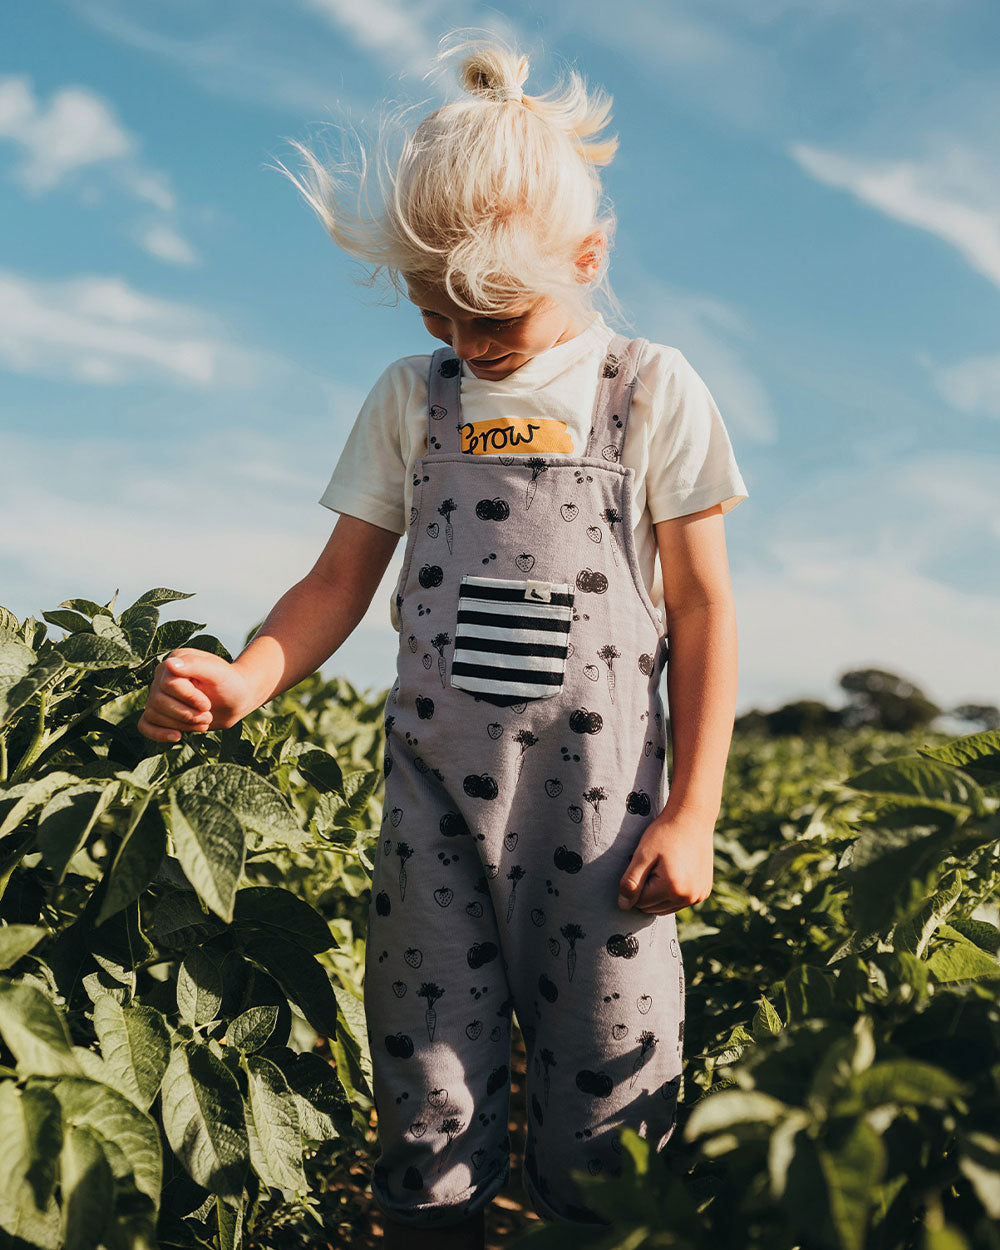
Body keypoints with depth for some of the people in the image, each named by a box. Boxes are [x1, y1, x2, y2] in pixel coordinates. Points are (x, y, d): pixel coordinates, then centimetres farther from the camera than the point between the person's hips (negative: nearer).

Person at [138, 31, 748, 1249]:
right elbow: (340, 580, 8)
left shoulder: (653, 392, 1)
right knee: (429, 1110, 8)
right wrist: (245, 678, -13)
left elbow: (700, 606, 1)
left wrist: (693, 810, -5)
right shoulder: (409, 398, 8)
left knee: (604, 1110, 5)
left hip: (598, 799, -2)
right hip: (433, 794, 2)